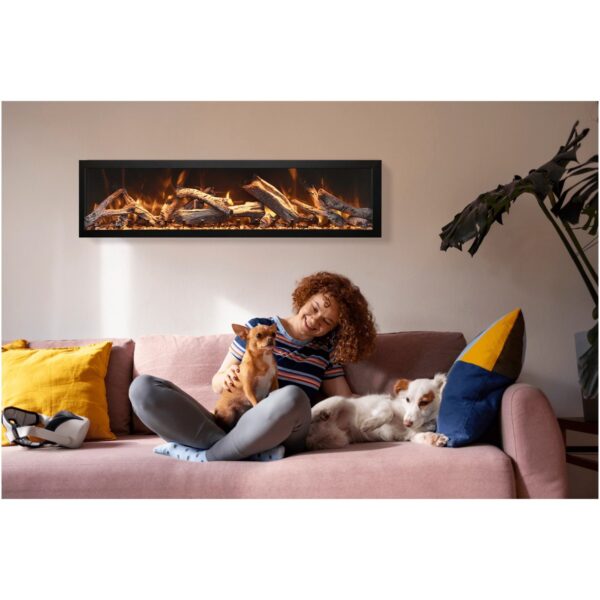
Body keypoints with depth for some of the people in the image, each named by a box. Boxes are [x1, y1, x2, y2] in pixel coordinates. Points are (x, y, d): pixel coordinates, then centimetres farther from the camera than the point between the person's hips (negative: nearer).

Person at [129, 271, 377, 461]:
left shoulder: (325, 352, 15)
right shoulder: (259, 327, 11)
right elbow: (217, 384, 12)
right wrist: (225, 378, -10)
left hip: (279, 436, -1)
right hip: (229, 426, 1)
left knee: (292, 397, -39)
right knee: (143, 387, -22)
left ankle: (209, 457, -21)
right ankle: (251, 453, -28)